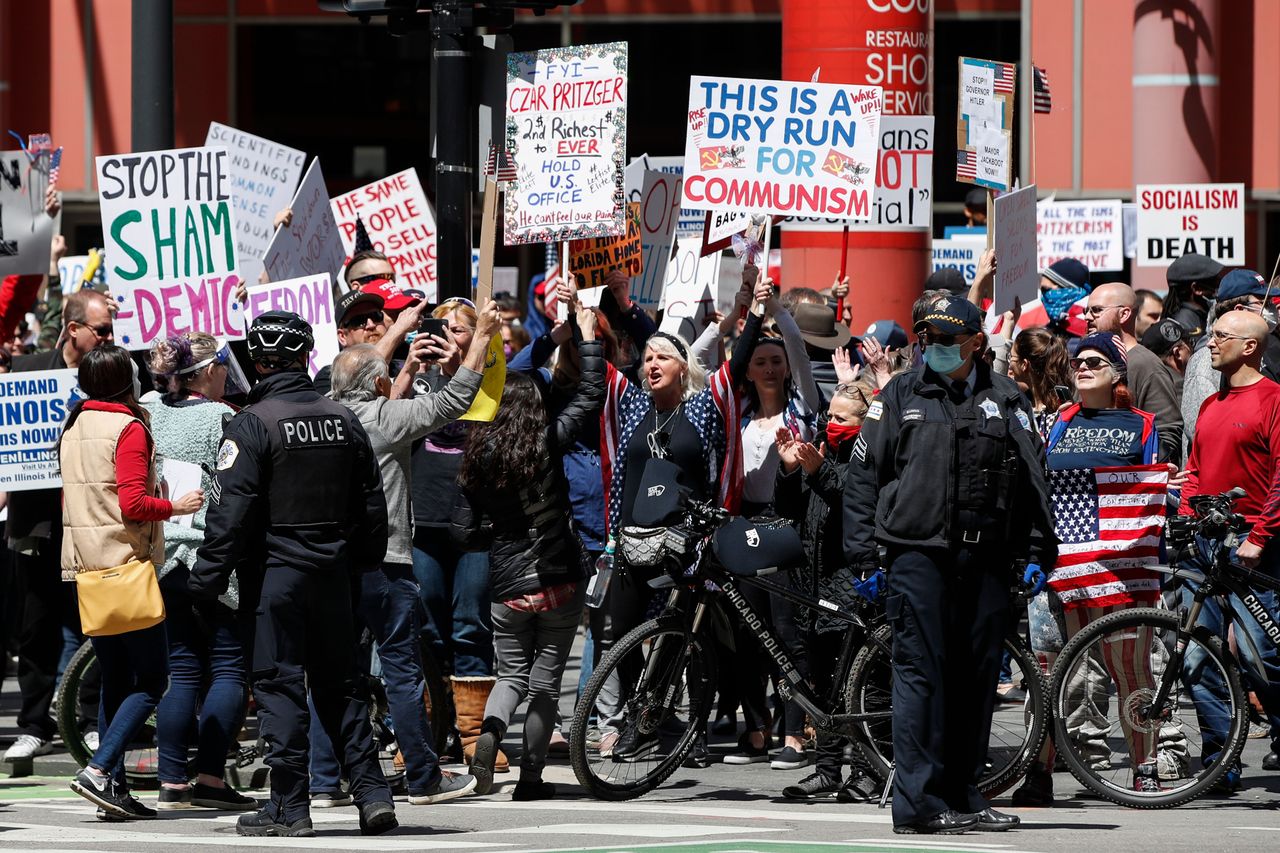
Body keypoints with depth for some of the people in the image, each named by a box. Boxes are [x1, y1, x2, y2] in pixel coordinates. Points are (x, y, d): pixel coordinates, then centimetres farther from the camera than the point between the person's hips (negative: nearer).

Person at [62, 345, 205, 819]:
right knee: (152, 679, -4)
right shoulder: (129, 428, -11)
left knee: (114, 681, 12)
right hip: (125, 562, -8)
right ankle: (99, 771, -17)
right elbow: (133, 504, -19)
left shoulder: (73, 428, 13)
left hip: (86, 566, 8)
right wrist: (176, 506, -5)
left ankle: (114, 790, 8)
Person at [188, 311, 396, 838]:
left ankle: (289, 806, -1)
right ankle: (372, 794, 8)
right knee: (340, 684, 13)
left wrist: (207, 579, -11)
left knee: (279, 686, -1)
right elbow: (372, 505, 13)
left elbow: (230, 511, -15)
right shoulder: (344, 421, 7)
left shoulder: (252, 424, -11)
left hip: (275, 574, -5)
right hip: (334, 572, 5)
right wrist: (364, 566, 22)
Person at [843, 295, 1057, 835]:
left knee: (977, 677, 5)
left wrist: (1037, 552, 5)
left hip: (987, 557, 3)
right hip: (918, 552, -3)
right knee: (921, 674, -7)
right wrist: (862, 554, -1)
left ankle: (962, 796, 13)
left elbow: (1032, 480, 13)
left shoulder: (1005, 401, 12)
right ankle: (920, 801, -8)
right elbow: (863, 475, 5)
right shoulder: (901, 396, 7)